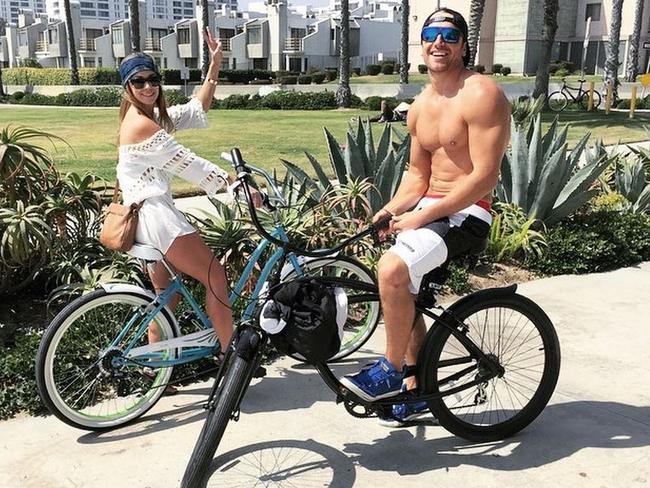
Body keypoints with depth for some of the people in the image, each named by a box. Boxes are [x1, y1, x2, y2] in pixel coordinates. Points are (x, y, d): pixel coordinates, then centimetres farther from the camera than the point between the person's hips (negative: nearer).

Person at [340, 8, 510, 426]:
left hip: (466, 214, -9)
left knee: (392, 269, -30)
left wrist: (422, 216, -21)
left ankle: (391, 372, -8)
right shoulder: (421, 107, 12)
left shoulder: (481, 94, -14)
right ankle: (415, 390, 30)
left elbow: (484, 175, -21)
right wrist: (390, 212, -2)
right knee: (403, 296, 11)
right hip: (427, 209, 9)